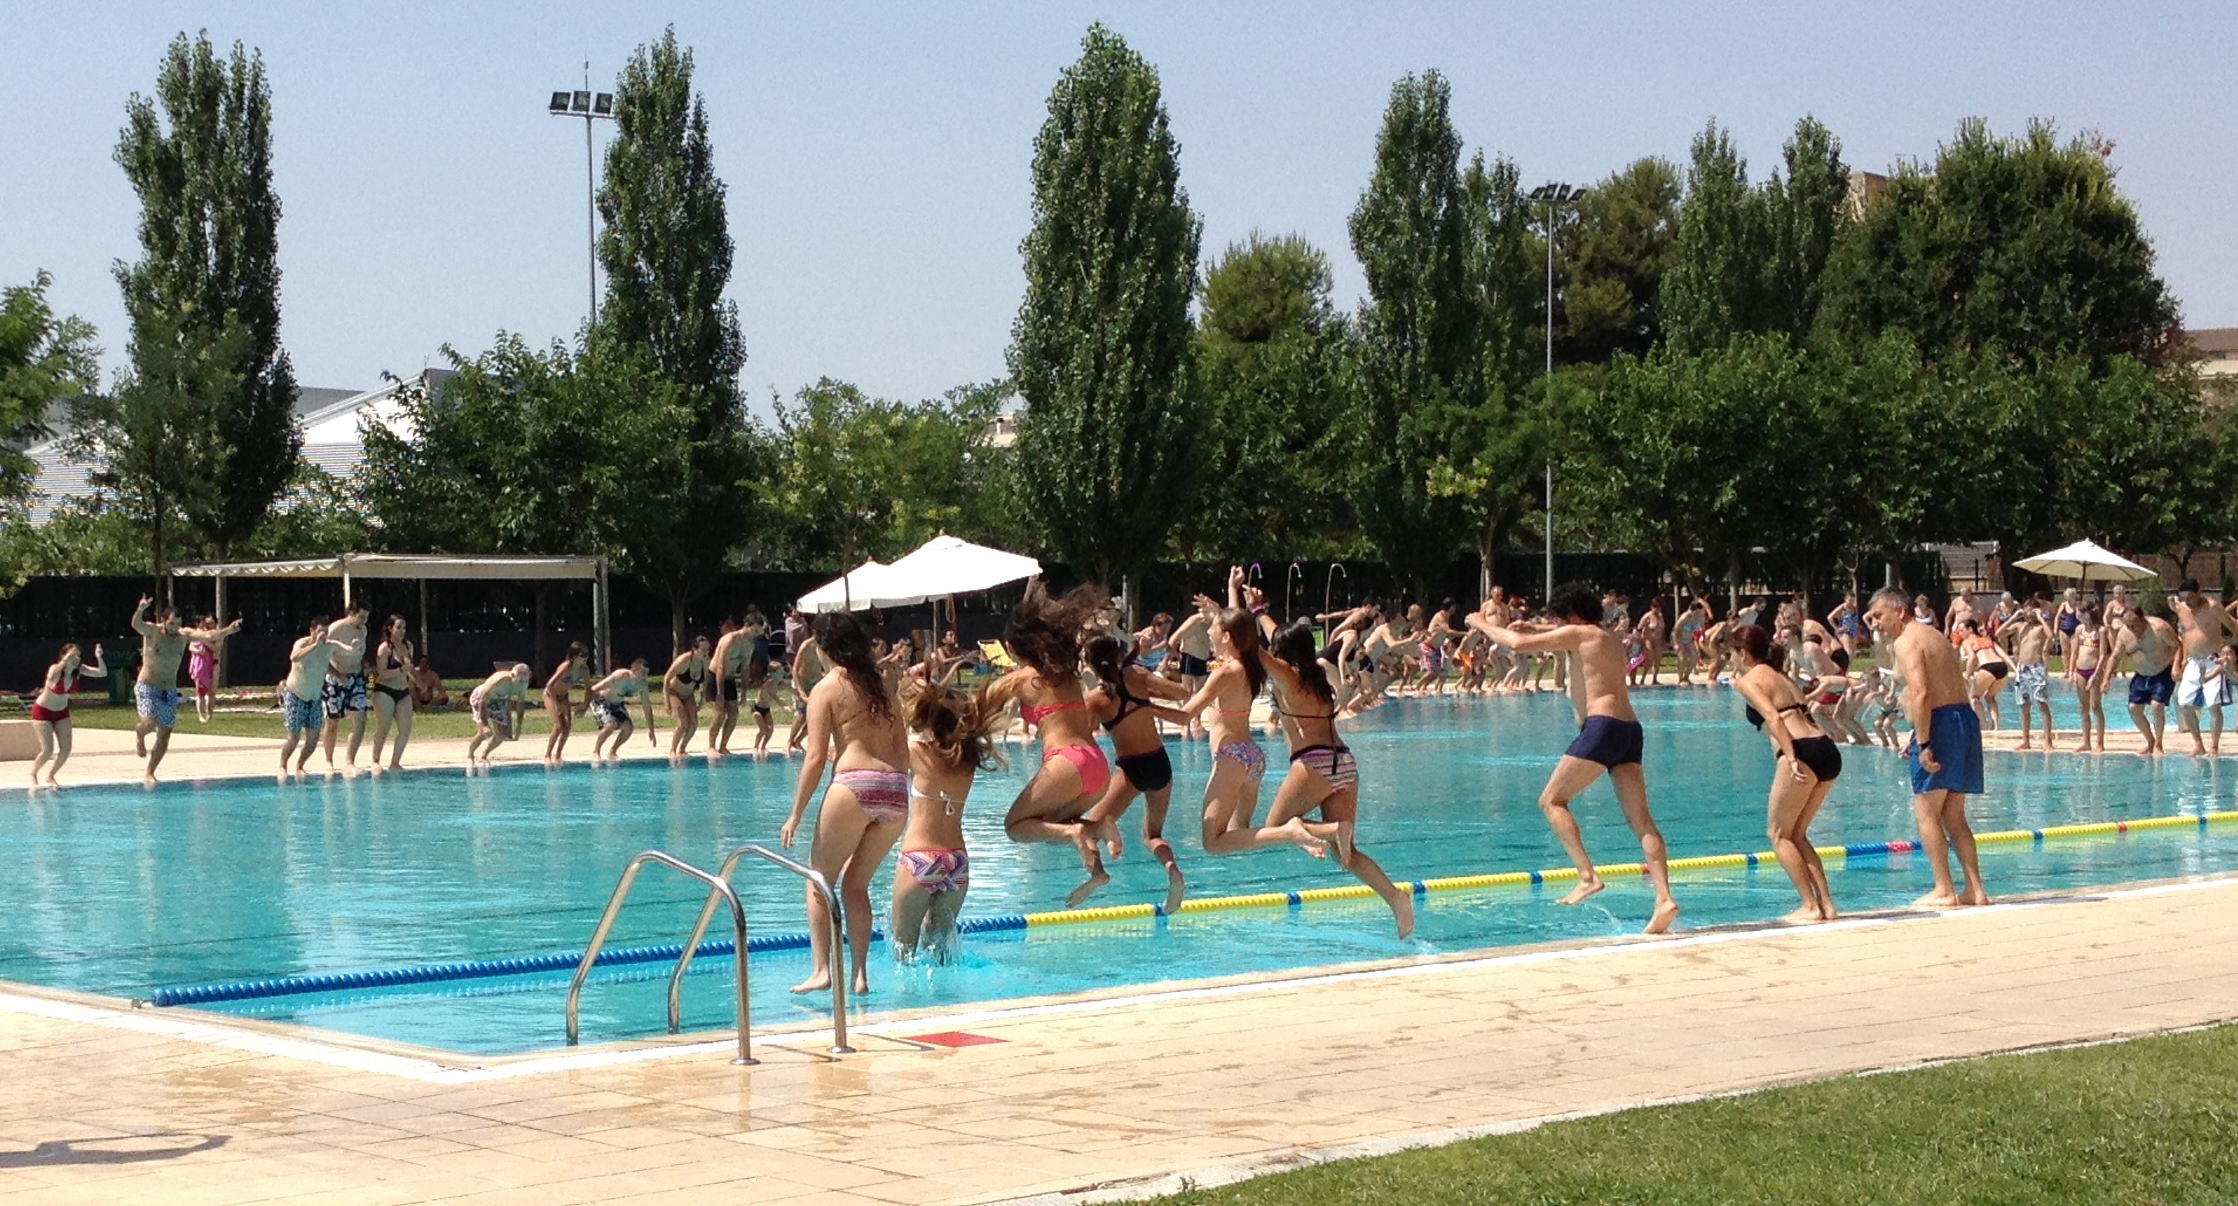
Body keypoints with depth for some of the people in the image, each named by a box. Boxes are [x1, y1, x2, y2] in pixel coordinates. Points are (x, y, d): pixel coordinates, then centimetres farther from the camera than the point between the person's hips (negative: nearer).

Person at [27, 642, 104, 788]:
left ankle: (50, 776, 22)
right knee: (48, 751, -11)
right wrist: (66, 660, -61)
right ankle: (33, 775, 16)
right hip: (43, 711, -5)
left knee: (66, 749, -1)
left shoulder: (79, 670, -14)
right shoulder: (55, 669, -28)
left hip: (62, 712, 5)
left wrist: (99, 658, -38)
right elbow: (51, 677, -53)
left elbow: (102, 673, -20)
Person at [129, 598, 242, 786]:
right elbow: (136, 624, -34)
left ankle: (149, 773, 19)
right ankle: (139, 733, 13)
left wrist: (228, 630, -33)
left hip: (170, 691, 4)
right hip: (147, 687, -4)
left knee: (164, 735, 4)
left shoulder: (184, 635, -3)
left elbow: (208, 635, -14)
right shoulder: (152, 631, -13)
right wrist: (140, 610, -57)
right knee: (151, 722, -25)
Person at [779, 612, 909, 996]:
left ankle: (822, 970, -3)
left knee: (819, 881, 8)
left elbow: (816, 757, -4)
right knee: (856, 883, 18)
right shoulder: (883, 686, 18)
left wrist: (796, 814, 0)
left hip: (854, 786, -5)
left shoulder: (827, 689, 2)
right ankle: (860, 975, 12)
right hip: (896, 791, 5)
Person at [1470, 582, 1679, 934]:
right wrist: (1531, 629, 36)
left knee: (1552, 801, 0)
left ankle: (1588, 876, -12)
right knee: (1640, 819, 1)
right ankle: (1664, 899, -10)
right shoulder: (1611, 640, 25)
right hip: (1629, 729, 8)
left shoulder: (1578, 634, 1)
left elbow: (1519, 644, -3)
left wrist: (1485, 626, 12)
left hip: (1602, 726, -8)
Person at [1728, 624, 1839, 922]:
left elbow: (1774, 719, -12)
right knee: (1796, 834, 18)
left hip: (1805, 753, -8)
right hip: (1829, 751, 8)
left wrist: (1791, 759, -20)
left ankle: (1811, 906, -2)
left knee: (1779, 833, 5)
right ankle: (1826, 903, 10)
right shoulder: (1781, 676, 26)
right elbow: (1800, 714, 18)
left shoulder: (1749, 680, 3)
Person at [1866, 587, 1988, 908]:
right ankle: (1974, 890, 11)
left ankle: (1944, 891, -7)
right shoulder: (1934, 636, 22)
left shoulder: (1907, 641, -8)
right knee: (1953, 815, 13)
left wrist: (1923, 744, -22)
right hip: (1965, 717, 10)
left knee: (1926, 811, -4)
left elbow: (1920, 693, -20)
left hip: (1941, 724, -10)